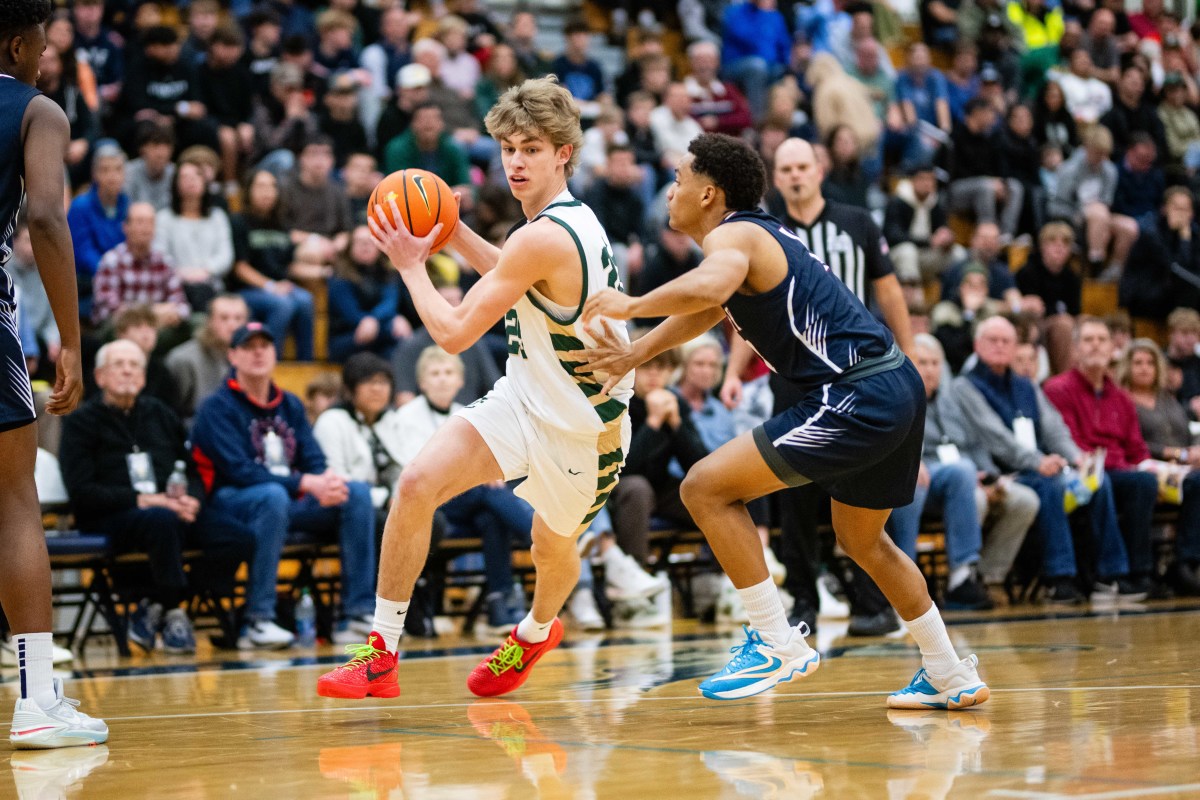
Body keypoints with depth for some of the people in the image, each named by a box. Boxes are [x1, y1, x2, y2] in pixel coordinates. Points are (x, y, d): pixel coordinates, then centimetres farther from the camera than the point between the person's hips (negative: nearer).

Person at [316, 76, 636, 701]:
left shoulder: (544, 237, -27)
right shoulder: (569, 220, 2)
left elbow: (454, 333, -24)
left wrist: (410, 264, -10)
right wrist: (452, 234, 13)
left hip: (582, 428, -8)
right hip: (526, 398, 8)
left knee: (553, 549, 17)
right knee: (416, 484, -13)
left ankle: (535, 632, 53)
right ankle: (381, 655, -9)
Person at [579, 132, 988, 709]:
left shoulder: (732, 235, -8)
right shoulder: (758, 235, 21)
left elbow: (707, 289, -32)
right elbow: (705, 309, 34)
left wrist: (629, 306, -17)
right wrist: (633, 356, 24)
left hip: (858, 396, -10)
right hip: (896, 387, 10)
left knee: (706, 487, -7)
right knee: (862, 540, 28)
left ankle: (778, 643, -4)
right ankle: (949, 676, 35)